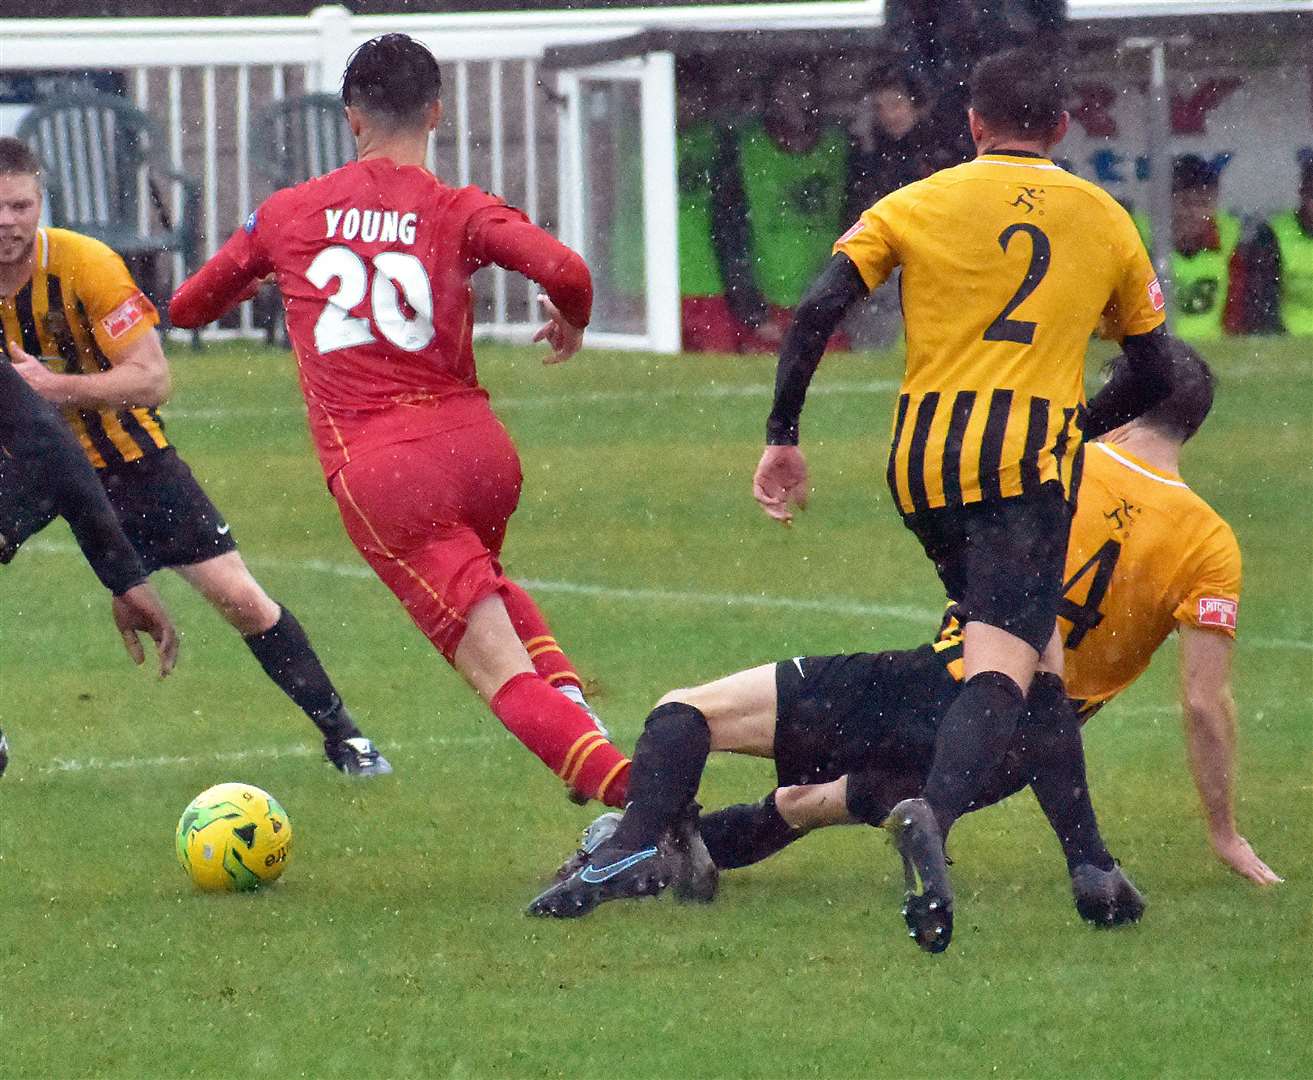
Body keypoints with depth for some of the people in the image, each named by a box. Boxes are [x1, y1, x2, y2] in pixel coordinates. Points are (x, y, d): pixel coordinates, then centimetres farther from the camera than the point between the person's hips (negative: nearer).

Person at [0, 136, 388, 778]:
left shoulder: (87, 265, -23)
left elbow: (152, 380, -22)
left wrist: (55, 387, -35)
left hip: (122, 455, -2)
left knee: (239, 598, -5)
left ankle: (341, 735, 10)